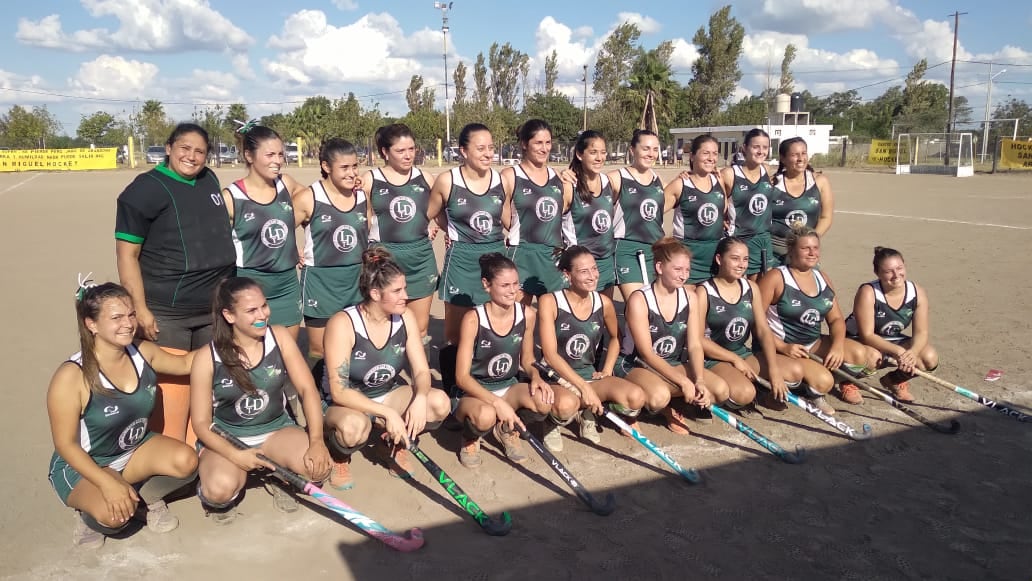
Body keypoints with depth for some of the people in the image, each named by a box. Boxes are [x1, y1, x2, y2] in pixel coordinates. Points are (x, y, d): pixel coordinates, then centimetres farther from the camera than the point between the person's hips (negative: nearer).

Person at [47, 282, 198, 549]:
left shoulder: (142, 352, -10)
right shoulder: (71, 377, -27)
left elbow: (185, 364, 11)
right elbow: (65, 444, -21)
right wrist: (108, 483, -32)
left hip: (135, 450, 5)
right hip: (82, 464, -5)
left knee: (186, 461, -24)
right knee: (116, 514, -34)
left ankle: (149, 498, 8)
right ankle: (89, 514, 4)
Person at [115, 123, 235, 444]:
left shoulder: (209, 180, 11)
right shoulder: (145, 189, -7)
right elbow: (126, 253, -10)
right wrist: (140, 309, -17)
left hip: (216, 308, 6)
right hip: (167, 313, -6)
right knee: (171, 398, -6)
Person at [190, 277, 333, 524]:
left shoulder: (280, 337, -9)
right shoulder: (207, 358, -15)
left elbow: (307, 389, -11)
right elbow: (201, 423, -11)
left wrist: (317, 441, -24)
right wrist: (236, 455, -28)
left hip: (276, 429, 3)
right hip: (226, 437, -2)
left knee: (319, 467, -26)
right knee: (221, 489, -34)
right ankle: (211, 495, 6)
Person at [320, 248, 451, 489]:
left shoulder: (406, 318, -10)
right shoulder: (343, 324, -25)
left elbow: (421, 371, -9)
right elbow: (339, 391, -28)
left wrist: (420, 398, -32)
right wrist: (387, 413, -37)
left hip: (388, 393, 5)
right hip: (346, 402, -5)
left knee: (440, 403, -22)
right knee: (355, 426, -41)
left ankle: (398, 444, 9)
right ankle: (340, 458, -1)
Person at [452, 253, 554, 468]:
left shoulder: (527, 314, -7)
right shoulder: (473, 319, -20)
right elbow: (462, 377, -21)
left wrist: (536, 377, -14)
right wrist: (498, 402, -33)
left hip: (509, 387, 5)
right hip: (473, 392, -4)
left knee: (545, 401, -29)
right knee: (486, 415, -40)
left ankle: (507, 430, 6)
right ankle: (470, 439, 0)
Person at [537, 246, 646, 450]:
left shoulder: (603, 303, 1)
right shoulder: (549, 302, -13)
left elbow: (615, 338, 22)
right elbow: (550, 355, -19)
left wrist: (607, 371, 6)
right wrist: (584, 387, -25)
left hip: (590, 375, 5)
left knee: (636, 397, -22)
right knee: (566, 405, -40)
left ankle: (589, 415, 9)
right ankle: (552, 423, 0)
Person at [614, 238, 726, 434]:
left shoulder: (690, 298, -2)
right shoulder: (639, 300, -19)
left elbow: (694, 346, -5)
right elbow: (647, 353, -22)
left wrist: (699, 381, -23)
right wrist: (683, 382, -28)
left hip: (673, 364, 6)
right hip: (636, 365, -6)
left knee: (721, 390, -17)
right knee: (659, 396, -38)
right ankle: (667, 410, -2)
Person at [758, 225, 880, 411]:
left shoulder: (822, 278, 10)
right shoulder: (776, 277, -12)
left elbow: (836, 319, 11)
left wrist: (838, 345, -9)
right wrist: (782, 347, -24)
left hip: (814, 343, 7)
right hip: (783, 347, -7)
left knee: (860, 354, -15)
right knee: (823, 381, -28)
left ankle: (847, 382, 16)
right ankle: (811, 391, 7)